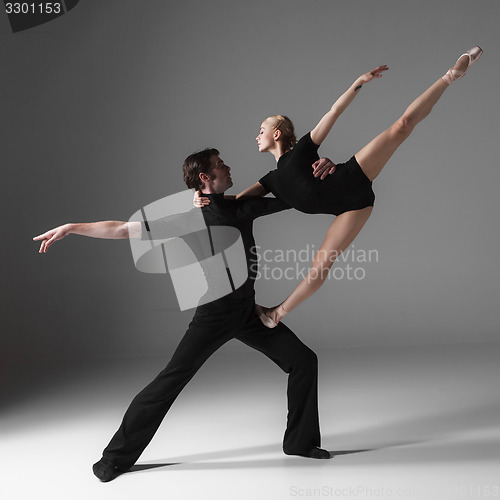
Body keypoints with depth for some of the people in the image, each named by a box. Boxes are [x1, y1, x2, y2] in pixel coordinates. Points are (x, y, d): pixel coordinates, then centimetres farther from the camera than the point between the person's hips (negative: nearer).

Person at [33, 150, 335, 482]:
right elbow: (125, 229, -8)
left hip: (248, 311, 6)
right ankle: (117, 457, 1)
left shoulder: (243, 207, 7)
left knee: (304, 360, 4)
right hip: (214, 315, -5)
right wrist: (71, 227, -13)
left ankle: (300, 442, 20)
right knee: (171, 380, -11)